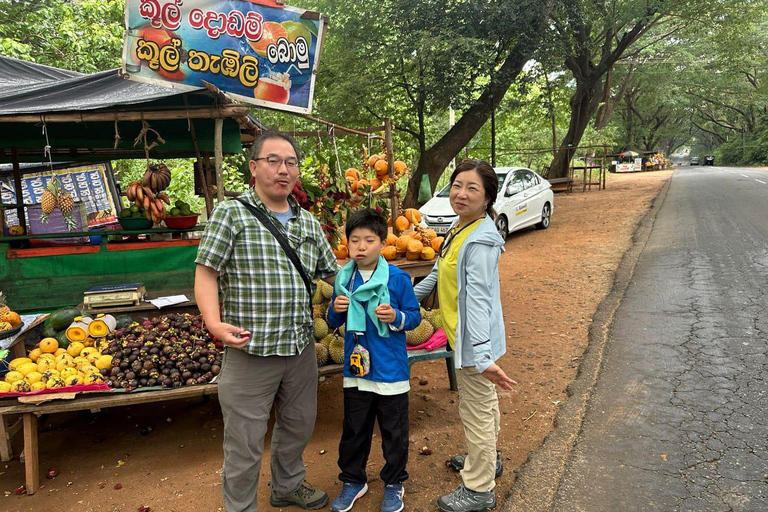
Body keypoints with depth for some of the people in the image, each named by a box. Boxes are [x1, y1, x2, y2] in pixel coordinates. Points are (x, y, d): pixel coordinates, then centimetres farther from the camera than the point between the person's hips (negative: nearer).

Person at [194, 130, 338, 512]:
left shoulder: (308, 223, 10)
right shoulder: (231, 214, -6)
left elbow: (332, 272, 18)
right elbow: (206, 273, -10)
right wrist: (214, 323, -24)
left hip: (301, 348, 6)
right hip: (249, 351, -6)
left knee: (298, 426, 23)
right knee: (245, 444, 7)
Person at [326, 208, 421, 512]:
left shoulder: (398, 278, -11)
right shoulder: (343, 279, -1)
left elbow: (415, 316, -3)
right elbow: (334, 323, 10)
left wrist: (397, 317, -23)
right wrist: (335, 311, -12)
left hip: (391, 370, -3)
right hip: (355, 369, 3)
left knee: (394, 431, 13)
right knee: (354, 430, 18)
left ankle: (394, 483, 34)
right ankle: (353, 480, 38)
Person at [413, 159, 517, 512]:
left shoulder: (481, 240, -25)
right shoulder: (458, 228, 5)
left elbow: (478, 298, -31)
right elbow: (441, 273, 18)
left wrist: (482, 356, -34)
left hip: (475, 340, -9)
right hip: (463, 336, 9)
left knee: (476, 410, 6)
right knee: (483, 402, 27)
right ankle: (485, 457, 49)